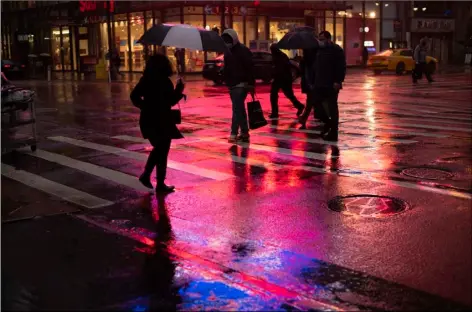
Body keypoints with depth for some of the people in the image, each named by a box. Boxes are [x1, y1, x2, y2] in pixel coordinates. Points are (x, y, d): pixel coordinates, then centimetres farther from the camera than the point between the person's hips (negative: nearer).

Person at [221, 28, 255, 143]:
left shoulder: (243, 50, -11)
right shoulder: (227, 51, 14)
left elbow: (250, 68, -15)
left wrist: (251, 84, -19)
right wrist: (227, 81, 16)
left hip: (241, 84, -8)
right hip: (232, 85, 9)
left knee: (237, 109, -15)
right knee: (239, 109, 12)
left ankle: (234, 134, -17)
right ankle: (244, 133, 18)